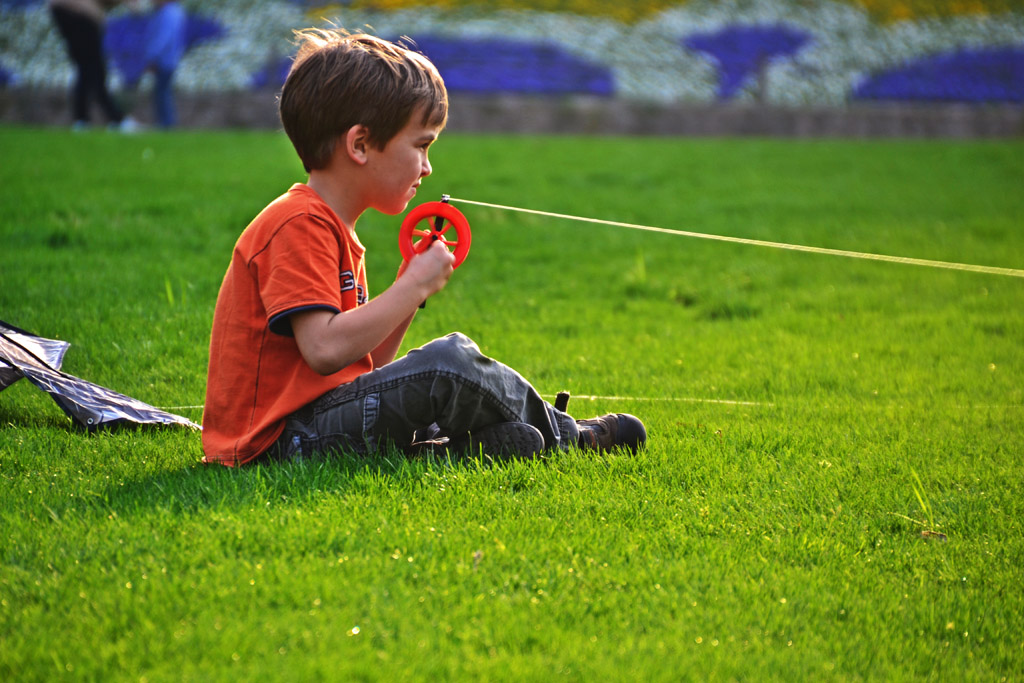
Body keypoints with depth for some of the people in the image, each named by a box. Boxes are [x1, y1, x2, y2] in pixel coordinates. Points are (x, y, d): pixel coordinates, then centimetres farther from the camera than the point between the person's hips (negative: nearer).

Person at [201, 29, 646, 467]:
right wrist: (414, 286, -14)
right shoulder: (300, 225, -13)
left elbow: (365, 365, 18)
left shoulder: (330, 229, 20)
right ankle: (561, 434, 2)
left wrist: (411, 288, 7)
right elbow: (327, 350, -26)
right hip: (284, 438, -10)